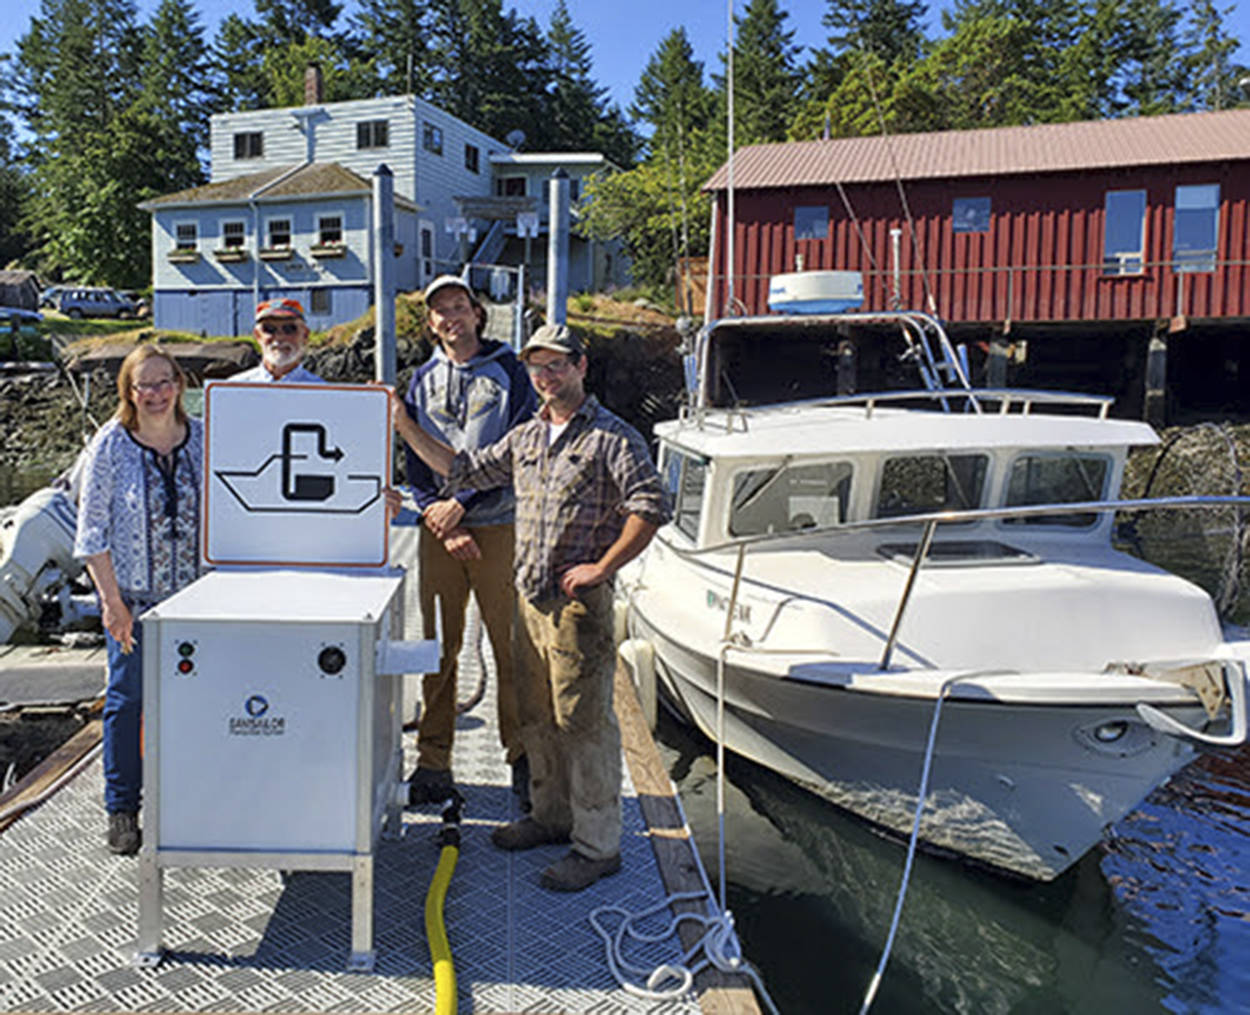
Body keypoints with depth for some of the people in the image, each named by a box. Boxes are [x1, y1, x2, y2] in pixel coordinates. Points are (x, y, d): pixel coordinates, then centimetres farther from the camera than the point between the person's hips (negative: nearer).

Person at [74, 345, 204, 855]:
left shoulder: (204, 438, 1)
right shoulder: (110, 445, -6)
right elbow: (93, 530, -6)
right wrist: (112, 600, -11)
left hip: (194, 594, 2)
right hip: (133, 595, -2)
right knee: (127, 698, 6)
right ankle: (121, 810, 21)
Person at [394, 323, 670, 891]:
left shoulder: (612, 437, -8)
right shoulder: (524, 438, 14)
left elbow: (651, 507, -15)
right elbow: (465, 471, 20)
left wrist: (601, 568, -16)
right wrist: (405, 427, 16)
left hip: (579, 600, -7)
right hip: (529, 594, 8)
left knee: (584, 720, -3)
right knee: (535, 715, 16)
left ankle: (597, 845, 9)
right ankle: (552, 815, 34)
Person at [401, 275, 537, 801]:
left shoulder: (509, 372, 4)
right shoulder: (423, 380, 14)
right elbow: (415, 462, 10)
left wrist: (463, 503, -11)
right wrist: (438, 518, -5)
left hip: (499, 526, -2)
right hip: (439, 530, 3)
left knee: (512, 647, -1)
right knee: (438, 649, 5)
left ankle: (522, 756, 12)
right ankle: (433, 759, 15)